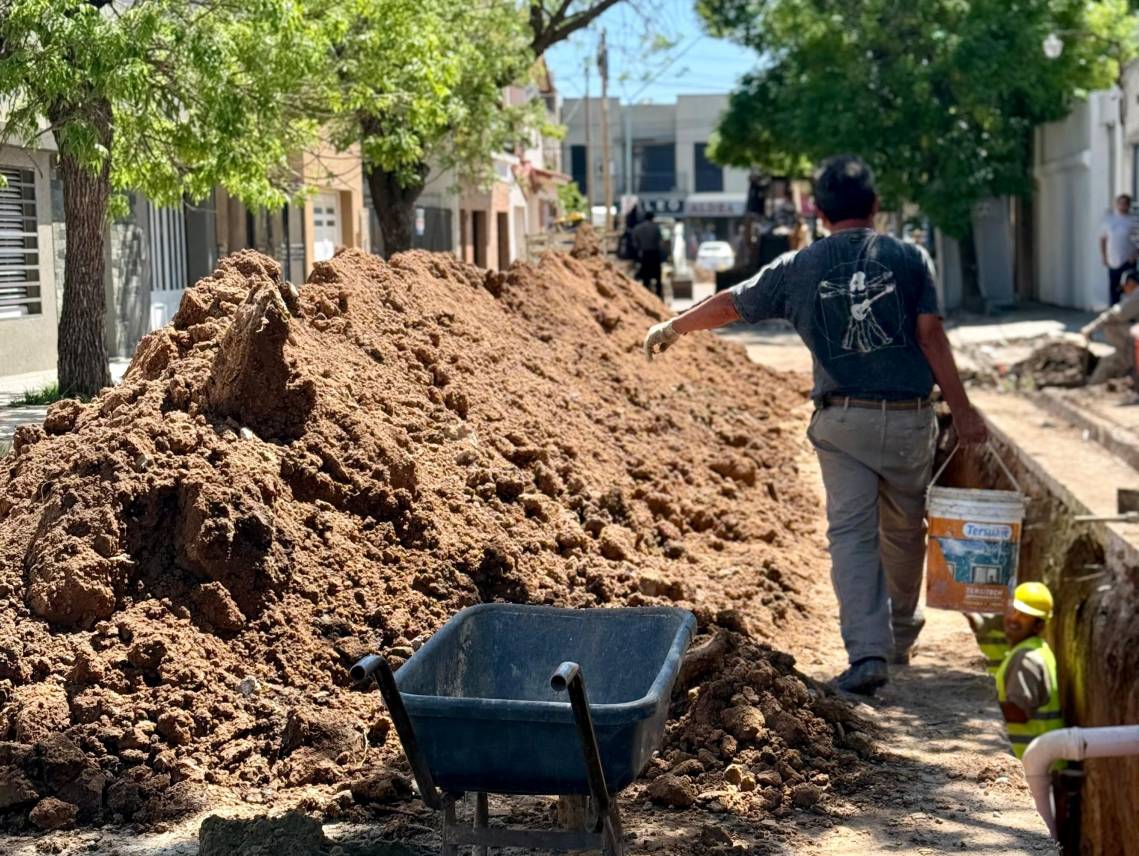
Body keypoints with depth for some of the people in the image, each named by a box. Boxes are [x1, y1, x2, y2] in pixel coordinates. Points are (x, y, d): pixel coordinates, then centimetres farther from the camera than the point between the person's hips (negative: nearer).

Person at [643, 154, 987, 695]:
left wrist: (672, 328, 29)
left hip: (841, 420, 0)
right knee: (904, 529, 16)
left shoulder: (798, 268, 4)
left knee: (851, 533, -1)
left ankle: (867, 651, -14)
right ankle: (900, 635, 33)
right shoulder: (909, 259, 1)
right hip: (908, 418, 0)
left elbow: (731, 305, 13)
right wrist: (961, 410, 0)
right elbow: (930, 336, -5)